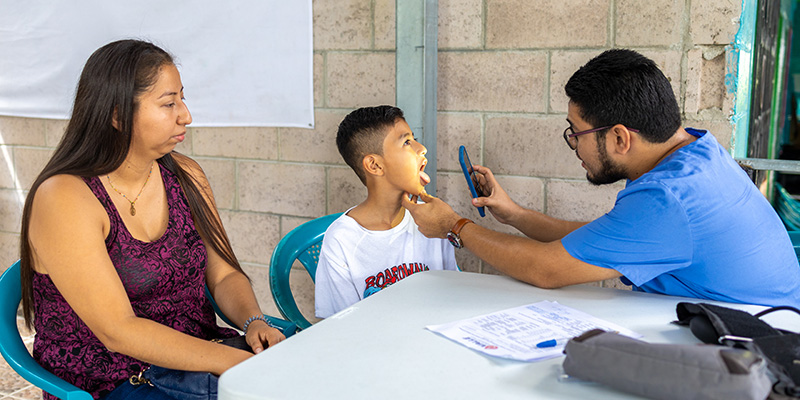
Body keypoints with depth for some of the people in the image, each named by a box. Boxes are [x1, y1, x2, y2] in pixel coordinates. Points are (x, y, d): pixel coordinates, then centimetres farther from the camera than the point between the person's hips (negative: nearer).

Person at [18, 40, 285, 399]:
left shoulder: (186, 176, 6)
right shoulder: (63, 199, -15)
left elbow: (224, 275, 9)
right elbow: (117, 331, -21)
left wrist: (254, 322, -13)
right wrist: (236, 361, -27)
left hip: (198, 362, 6)